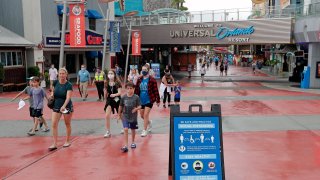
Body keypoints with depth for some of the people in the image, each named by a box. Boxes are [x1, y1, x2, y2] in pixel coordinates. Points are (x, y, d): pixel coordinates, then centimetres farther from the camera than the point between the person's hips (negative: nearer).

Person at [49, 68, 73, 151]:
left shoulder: (69, 85, -17)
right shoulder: (55, 82, -4)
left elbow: (68, 97, -29)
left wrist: (64, 106, -43)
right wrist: (52, 94, -3)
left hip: (67, 106, -4)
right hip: (56, 106, 4)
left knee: (67, 124, 11)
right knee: (54, 124, -6)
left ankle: (67, 141, 27)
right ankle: (55, 144, -1)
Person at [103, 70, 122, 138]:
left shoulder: (117, 82, -12)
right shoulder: (106, 83, -3)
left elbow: (119, 92, -18)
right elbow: (105, 93, 8)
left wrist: (114, 94, -36)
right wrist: (106, 100, 15)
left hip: (117, 100, -2)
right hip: (110, 100, 2)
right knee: (107, 116, -12)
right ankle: (108, 132, -2)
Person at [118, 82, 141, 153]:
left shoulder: (136, 97, -11)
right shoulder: (123, 97, -7)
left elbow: (139, 106, -8)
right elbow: (121, 106, 5)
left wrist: (136, 109, -29)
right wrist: (119, 115, 13)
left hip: (133, 116, 0)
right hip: (125, 116, 0)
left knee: (133, 129, 15)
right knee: (125, 129, -11)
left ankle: (133, 142, 38)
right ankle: (125, 146, -10)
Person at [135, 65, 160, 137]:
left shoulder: (152, 80, -10)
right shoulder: (139, 80, 5)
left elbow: (156, 90, -9)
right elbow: (136, 90, 9)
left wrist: (158, 100, -8)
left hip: (149, 100, -6)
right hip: (141, 100, 6)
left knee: (145, 115, -9)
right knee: (142, 115, 15)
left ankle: (145, 130, 3)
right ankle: (149, 123, 45)